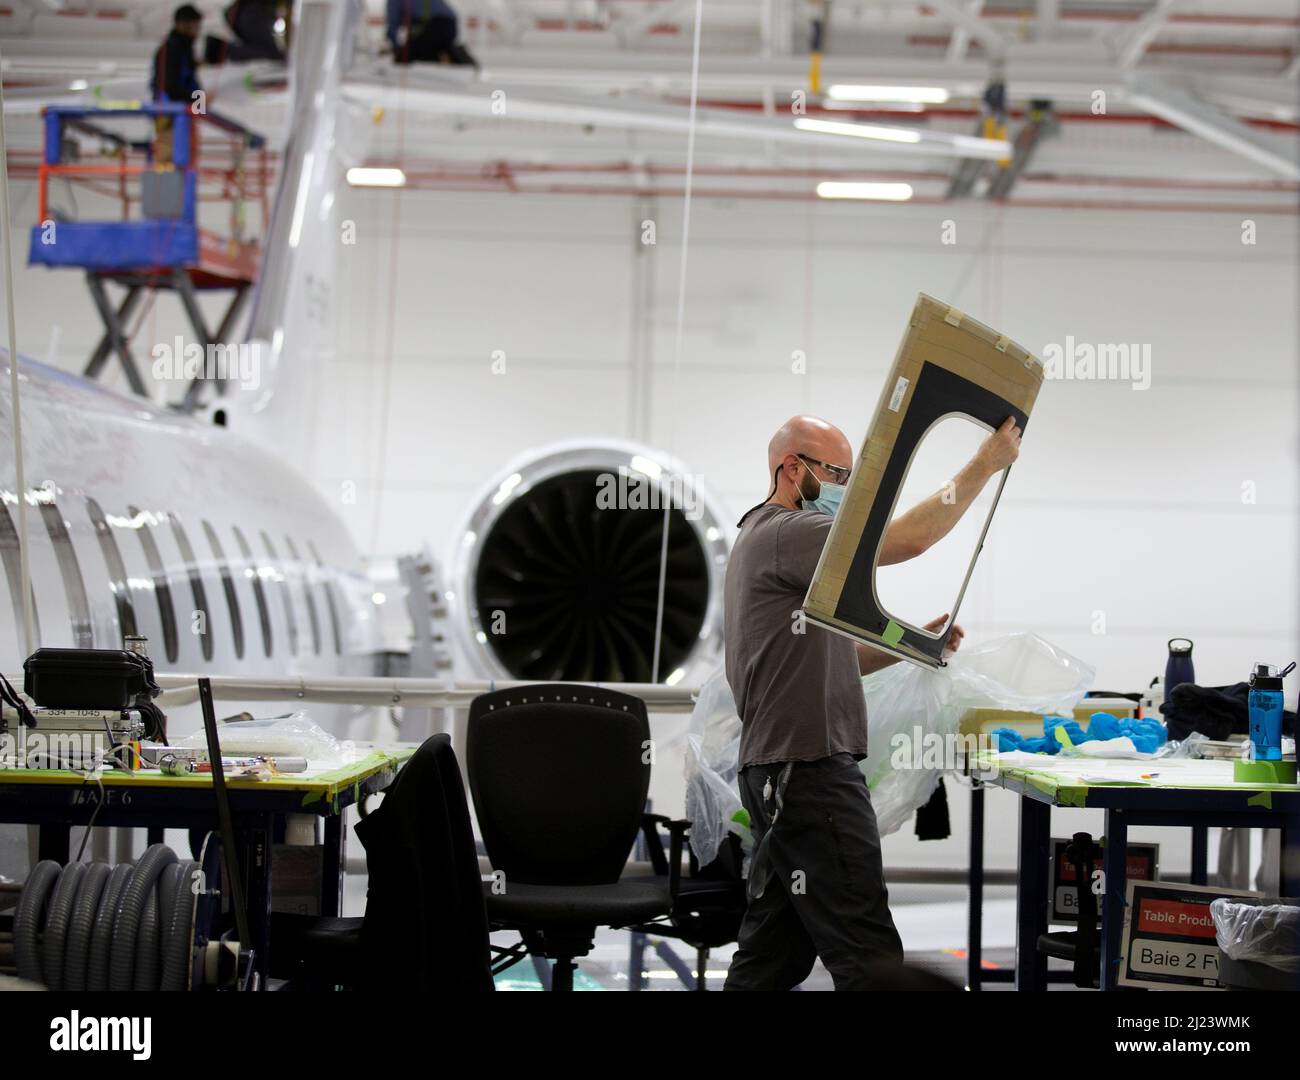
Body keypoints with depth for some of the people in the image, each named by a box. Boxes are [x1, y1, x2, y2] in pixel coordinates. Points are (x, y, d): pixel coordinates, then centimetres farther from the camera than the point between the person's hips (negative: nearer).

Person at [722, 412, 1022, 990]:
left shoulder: (761, 540, 23)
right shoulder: (786, 532, -11)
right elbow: (908, 538, -22)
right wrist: (985, 464, -12)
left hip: (778, 773, 11)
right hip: (810, 770, -11)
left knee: (773, 952, 12)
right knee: (868, 954, -12)